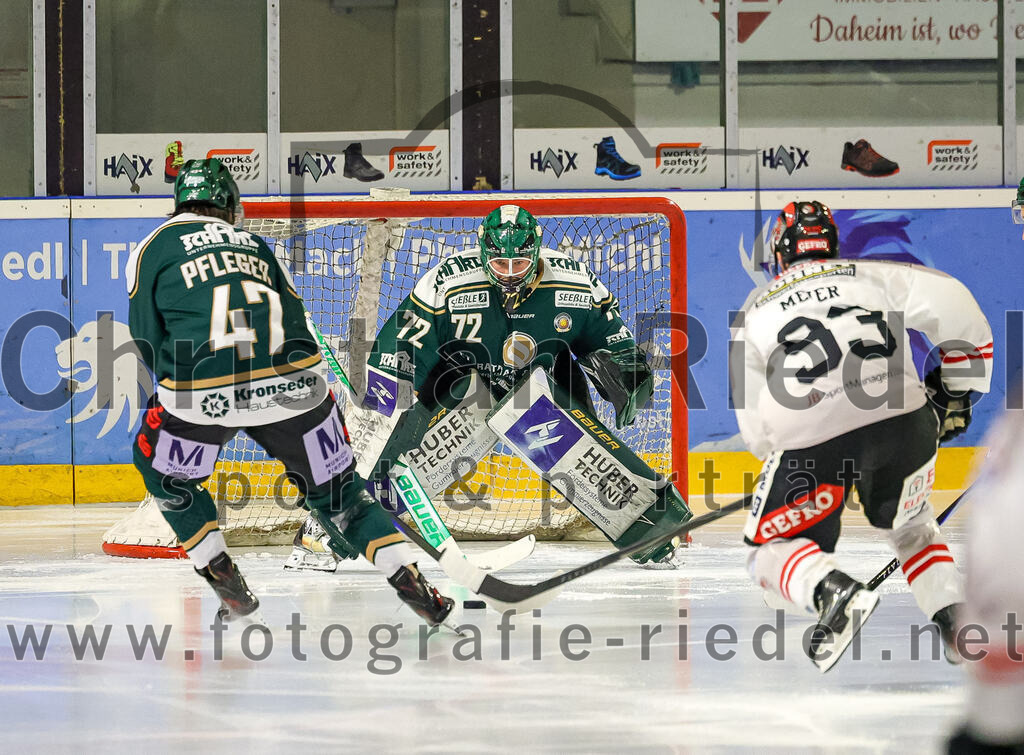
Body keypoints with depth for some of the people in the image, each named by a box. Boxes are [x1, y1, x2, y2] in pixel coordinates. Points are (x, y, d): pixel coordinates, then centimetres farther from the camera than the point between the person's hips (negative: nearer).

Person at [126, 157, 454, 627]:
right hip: (291, 384, 3)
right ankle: (408, 580, 4)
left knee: (163, 470, 26)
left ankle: (226, 583, 20)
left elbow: (147, 337, 9)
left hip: (204, 393, -3)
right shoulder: (255, 245, 25)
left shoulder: (154, 249, 14)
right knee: (335, 487, 18)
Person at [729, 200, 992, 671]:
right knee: (908, 526, 29)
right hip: (901, 418, 2)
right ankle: (953, 615, 7)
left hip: (809, 437, -2)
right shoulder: (871, 276, 22)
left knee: (771, 550, 15)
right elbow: (951, 304, 9)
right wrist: (956, 395, 19)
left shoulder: (753, 311, 24)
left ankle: (833, 592, -16)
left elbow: (756, 428, 20)